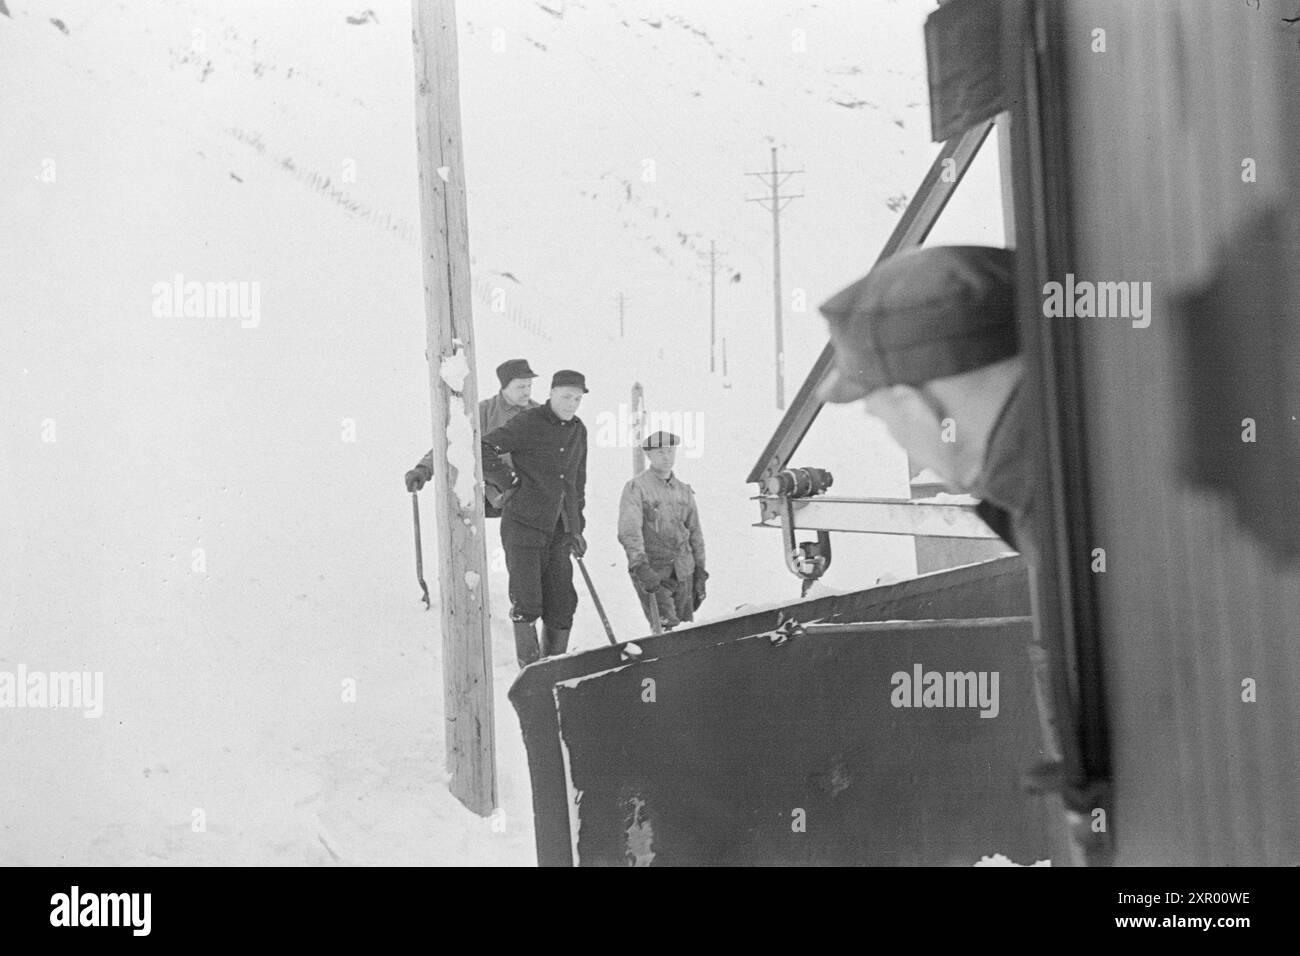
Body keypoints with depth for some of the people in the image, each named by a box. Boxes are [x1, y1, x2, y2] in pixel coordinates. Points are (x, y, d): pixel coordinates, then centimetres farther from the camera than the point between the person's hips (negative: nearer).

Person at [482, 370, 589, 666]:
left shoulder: (578, 431, 13)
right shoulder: (527, 424, -10)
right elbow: (483, 449, -14)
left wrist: (577, 528, 22)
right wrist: (509, 480, -11)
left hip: (558, 532, 6)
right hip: (523, 527, -6)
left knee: (562, 605, 4)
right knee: (527, 603, -7)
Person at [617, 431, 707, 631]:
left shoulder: (684, 491, 15)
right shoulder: (636, 488, -4)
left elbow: (695, 534, 19)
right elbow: (628, 531, -16)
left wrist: (700, 574, 15)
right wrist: (640, 566, -29)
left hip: (683, 573, 5)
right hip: (651, 573, -5)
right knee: (667, 631, -16)